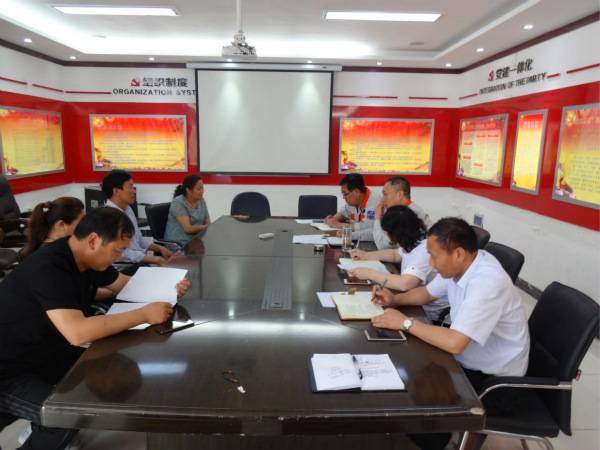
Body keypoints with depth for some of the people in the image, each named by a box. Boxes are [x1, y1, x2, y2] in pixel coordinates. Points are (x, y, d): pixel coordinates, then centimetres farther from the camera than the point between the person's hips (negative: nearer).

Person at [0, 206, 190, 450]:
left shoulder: (89, 259, -4)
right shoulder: (49, 268, -31)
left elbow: (126, 284, 11)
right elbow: (77, 332, -41)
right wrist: (144, 314, -34)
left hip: (47, 353, 9)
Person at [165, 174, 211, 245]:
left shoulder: (201, 201, 9)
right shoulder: (178, 203, -10)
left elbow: (208, 223, 10)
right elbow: (188, 228, -17)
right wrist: (206, 227, -8)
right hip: (179, 243, -7)